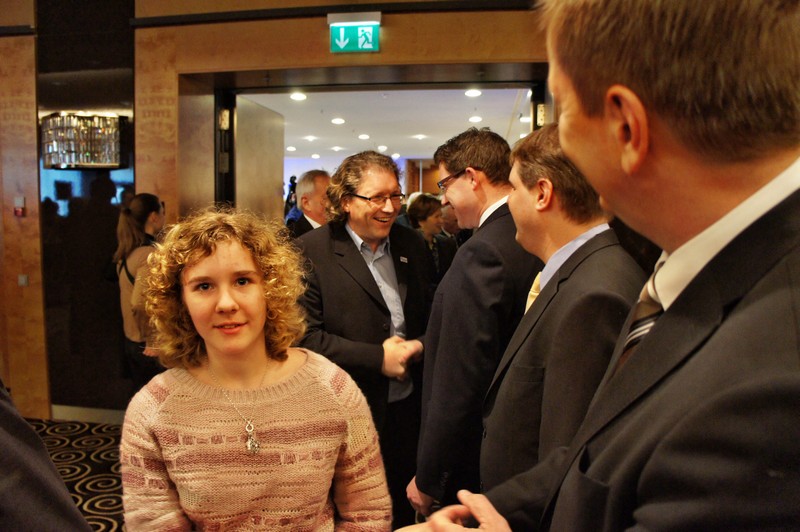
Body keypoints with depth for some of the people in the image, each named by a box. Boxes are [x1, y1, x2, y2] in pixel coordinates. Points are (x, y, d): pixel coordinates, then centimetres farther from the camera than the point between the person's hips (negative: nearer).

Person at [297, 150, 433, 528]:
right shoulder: (312, 251, -11)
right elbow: (305, 337, -16)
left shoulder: (411, 244, 6)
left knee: (403, 510, 19)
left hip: (408, 408, 5)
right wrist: (377, 358, -19)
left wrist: (419, 346, -7)